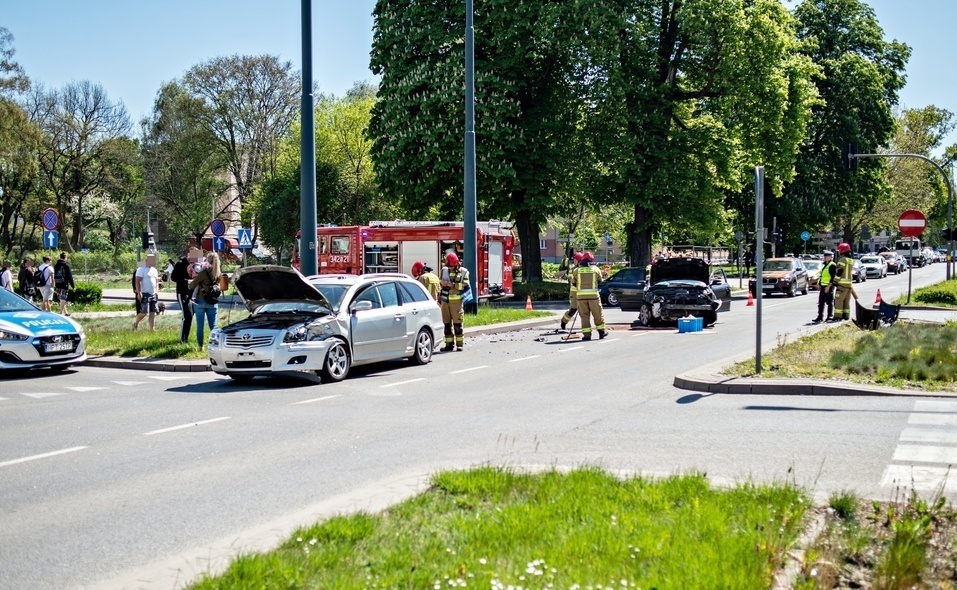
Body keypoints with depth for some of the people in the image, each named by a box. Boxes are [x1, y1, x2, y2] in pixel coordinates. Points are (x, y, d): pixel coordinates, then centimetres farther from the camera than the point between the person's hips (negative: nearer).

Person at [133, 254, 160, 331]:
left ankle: (152, 329, 3)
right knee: (144, 312, -9)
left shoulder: (154, 270, 16)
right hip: (145, 294, -7)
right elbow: (137, 281, -13)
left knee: (153, 313, 2)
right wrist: (139, 293, -21)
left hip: (153, 295, 7)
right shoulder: (141, 269, -7)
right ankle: (135, 323, 17)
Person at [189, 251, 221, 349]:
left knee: (200, 325, 6)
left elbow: (192, 285, -11)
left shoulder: (204, 272, -15)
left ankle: (200, 346, 10)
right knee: (213, 326, 7)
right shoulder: (219, 274, 0)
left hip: (200, 301, -4)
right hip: (212, 303, 4)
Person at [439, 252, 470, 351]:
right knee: (446, 323, 4)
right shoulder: (444, 270, 14)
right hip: (445, 301, 4)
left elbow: (465, 285, -12)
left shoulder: (463, 272, 0)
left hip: (456, 301, -4)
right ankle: (449, 344, 8)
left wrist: (452, 285, -17)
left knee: (457, 323, -5)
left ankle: (460, 344, 0)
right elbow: (440, 285, 25)